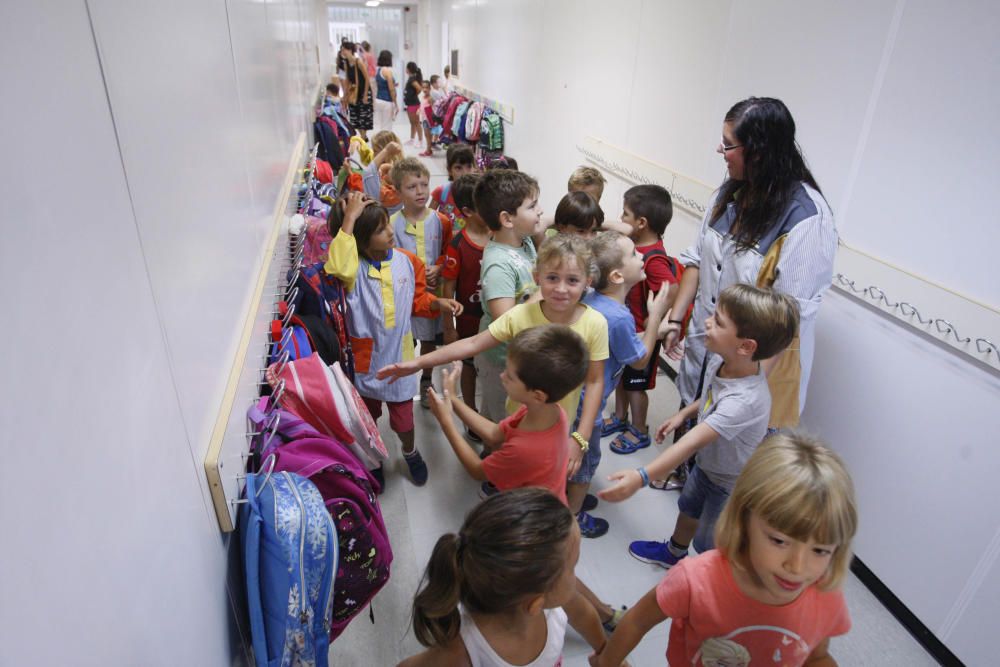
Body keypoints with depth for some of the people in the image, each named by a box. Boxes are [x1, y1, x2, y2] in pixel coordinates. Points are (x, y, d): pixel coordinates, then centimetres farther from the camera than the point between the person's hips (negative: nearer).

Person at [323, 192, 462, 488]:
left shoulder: (407, 261, -8)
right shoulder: (353, 268, -21)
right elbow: (337, 268, -48)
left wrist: (438, 303, -12)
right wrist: (349, 219, -41)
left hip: (399, 353, 2)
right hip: (365, 356, -2)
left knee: (403, 416, 16)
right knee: (367, 415, 21)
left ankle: (410, 452, 49)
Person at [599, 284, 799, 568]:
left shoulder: (745, 400, -43)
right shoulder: (721, 360, -19)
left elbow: (693, 441, -50)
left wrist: (641, 477, -57)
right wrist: (683, 413, 1)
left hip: (731, 484, -8)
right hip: (707, 464, 8)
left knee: (708, 546, 13)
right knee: (688, 509, 31)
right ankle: (673, 552, 59)